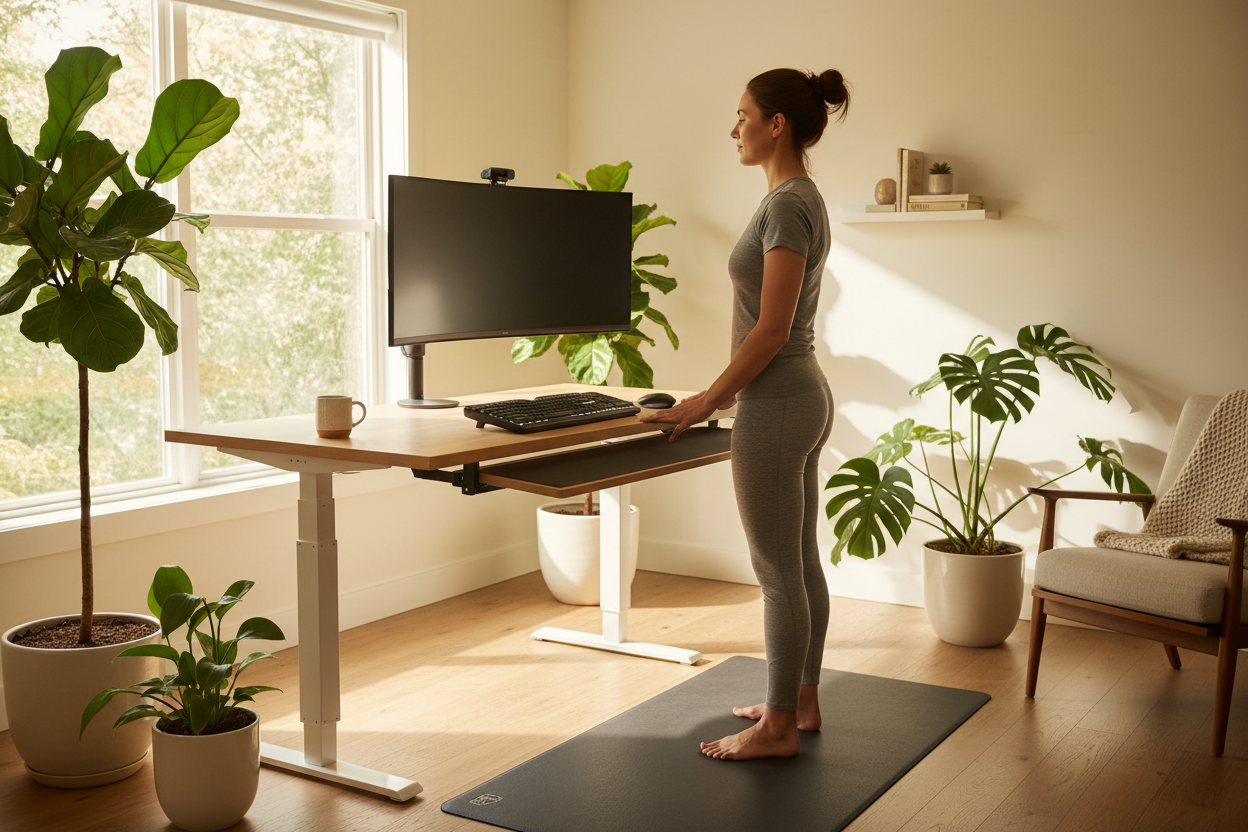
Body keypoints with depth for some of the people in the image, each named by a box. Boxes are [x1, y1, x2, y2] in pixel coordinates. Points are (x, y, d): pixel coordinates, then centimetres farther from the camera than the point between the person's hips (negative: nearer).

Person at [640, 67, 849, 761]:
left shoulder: (787, 204, -18)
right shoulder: (804, 198, 13)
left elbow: (771, 329, -21)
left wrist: (708, 401, -14)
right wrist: (732, 389, 20)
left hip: (777, 408, -10)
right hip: (802, 394, 10)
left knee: (779, 573, -1)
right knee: (802, 562, 16)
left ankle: (779, 727, 11)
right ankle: (802, 700, 28)